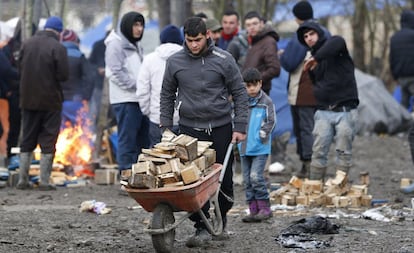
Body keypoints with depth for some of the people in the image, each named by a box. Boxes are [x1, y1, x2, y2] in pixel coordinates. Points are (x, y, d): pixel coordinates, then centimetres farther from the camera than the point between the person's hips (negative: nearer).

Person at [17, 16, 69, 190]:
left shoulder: (27, 44, 2)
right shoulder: (57, 48, -14)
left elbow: (20, 69, 7)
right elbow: (63, 75, -15)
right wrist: (51, 76, 5)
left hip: (28, 100, 5)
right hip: (50, 101, -4)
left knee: (27, 141, 13)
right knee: (48, 142, 3)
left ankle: (23, 180, 13)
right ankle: (44, 181, 1)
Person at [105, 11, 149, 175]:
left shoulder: (136, 45, 20)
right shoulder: (116, 44, -7)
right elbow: (116, 73, -15)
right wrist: (137, 85, -15)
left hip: (140, 99, 9)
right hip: (125, 100, -9)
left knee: (143, 138, 9)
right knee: (127, 139, -8)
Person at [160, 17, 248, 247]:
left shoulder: (224, 60, -3)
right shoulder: (175, 62, 2)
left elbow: (240, 94, 2)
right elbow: (167, 96, 13)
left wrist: (240, 127, -3)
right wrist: (166, 127, 7)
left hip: (221, 128, 0)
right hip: (190, 129, 1)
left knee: (224, 180, 6)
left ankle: (221, 220, 27)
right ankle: (202, 227, -3)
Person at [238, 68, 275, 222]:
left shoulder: (266, 102, -3)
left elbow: (271, 121, -2)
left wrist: (263, 133, -12)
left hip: (260, 147, -5)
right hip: (244, 147, 5)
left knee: (256, 176, -15)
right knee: (247, 179, 6)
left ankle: (264, 208, -3)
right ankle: (253, 210, 13)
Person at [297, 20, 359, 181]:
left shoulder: (331, 45, -1)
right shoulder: (314, 63, 18)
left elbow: (338, 43, -27)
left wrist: (316, 58, -27)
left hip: (345, 111, -5)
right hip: (324, 112, 5)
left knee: (344, 152, -2)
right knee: (318, 152, -1)